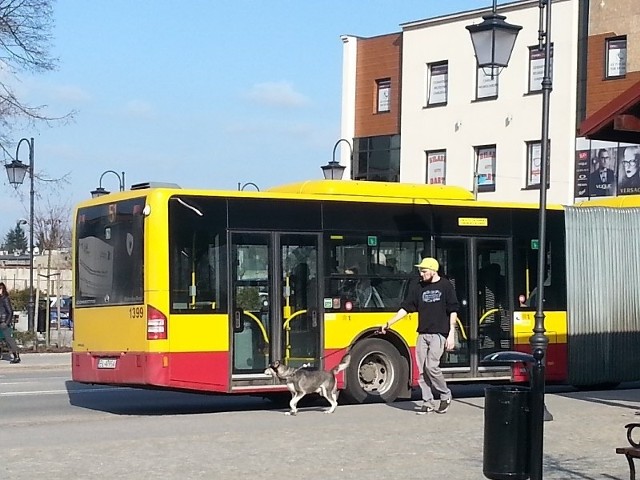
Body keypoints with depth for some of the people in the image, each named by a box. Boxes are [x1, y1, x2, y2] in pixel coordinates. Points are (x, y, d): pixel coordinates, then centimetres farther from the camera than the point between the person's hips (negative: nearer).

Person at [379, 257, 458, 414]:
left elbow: (453, 311, -3)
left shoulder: (446, 286, -2)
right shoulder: (417, 287, 9)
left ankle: (445, 395, 7)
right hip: (422, 334, 5)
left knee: (431, 366, -14)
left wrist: (451, 334, -9)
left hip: (439, 333, -5)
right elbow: (406, 307, 11)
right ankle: (428, 402, 10)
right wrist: (389, 323, 4)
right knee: (422, 369, 1)